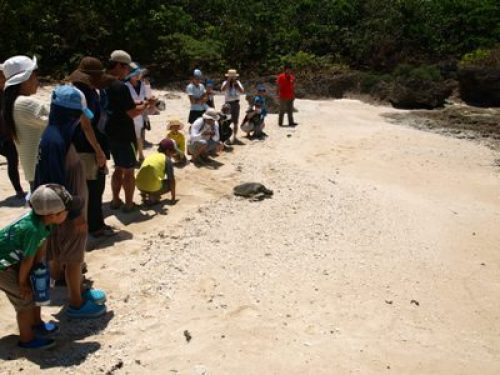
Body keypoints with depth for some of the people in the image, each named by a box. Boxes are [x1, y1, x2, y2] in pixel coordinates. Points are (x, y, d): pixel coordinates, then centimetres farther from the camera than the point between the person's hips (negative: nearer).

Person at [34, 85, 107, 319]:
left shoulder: (61, 133, 4)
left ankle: (79, 291, 39)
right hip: (68, 211, -9)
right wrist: (75, 214, -20)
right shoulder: (54, 140, -27)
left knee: (74, 255, 22)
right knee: (73, 257, 6)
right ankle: (76, 304, 22)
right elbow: (56, 183, -26)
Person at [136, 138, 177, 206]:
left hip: (139, 186, 7)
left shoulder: (151, 156, 21)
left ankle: (144, 194, 11)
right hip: (152, 187, -7)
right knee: (170, 183, 17)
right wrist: (173, 197, 10)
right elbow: (171, 179, 2)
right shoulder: (167, 160, 3)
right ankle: (153, 197, -2)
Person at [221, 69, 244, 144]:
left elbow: (242, 91, -12)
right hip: (228, 103, -3)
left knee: (235, 122, 9)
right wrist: (228, 81, -21)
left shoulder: (238, 83, 4)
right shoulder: (225, 83, -2)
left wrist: (236, 83, -15)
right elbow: (222, 89, -23)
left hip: (236, 103, 3)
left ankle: (234, 137, 17)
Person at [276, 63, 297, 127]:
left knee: (290, 110, 9)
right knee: (282, 110, -1)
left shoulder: (292, 77, 8)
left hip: (290, 97, 6)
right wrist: (278, 94, -11)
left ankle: (291, 122, 14)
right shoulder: (281, 77, -8)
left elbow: (293, 87, 15)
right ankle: (280, 123, 6)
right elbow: (278, 87, -8)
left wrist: (293, 95, 14)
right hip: (283, 97, -6)